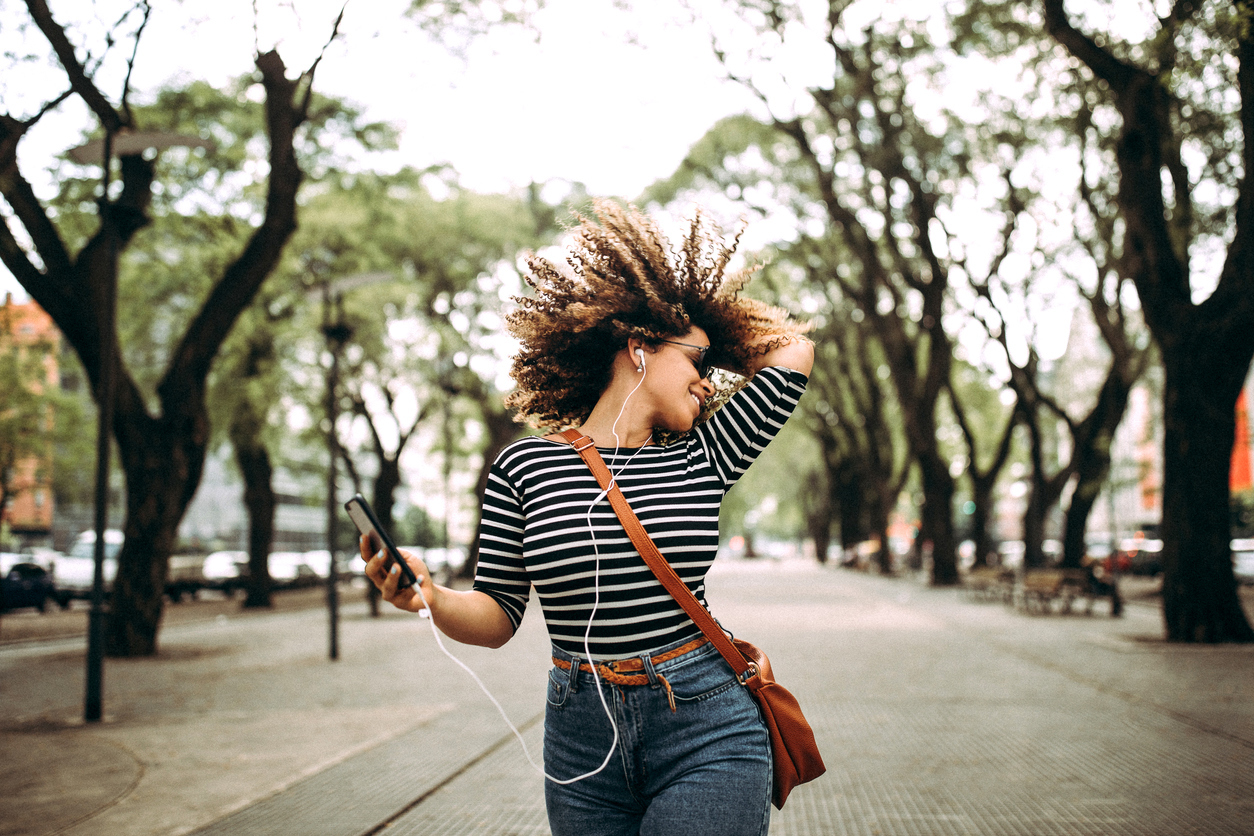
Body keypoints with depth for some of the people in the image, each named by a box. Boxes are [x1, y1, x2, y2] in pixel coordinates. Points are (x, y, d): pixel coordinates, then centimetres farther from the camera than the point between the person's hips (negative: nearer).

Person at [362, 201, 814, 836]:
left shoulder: (701, 459, 6)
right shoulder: (524, 467, 2)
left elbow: (794, 347, 10)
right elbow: (497, 619, 3)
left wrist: (707, 297, 18)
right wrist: (433, 599, -17)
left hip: (705, 739, 0)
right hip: (583, 744, 0)